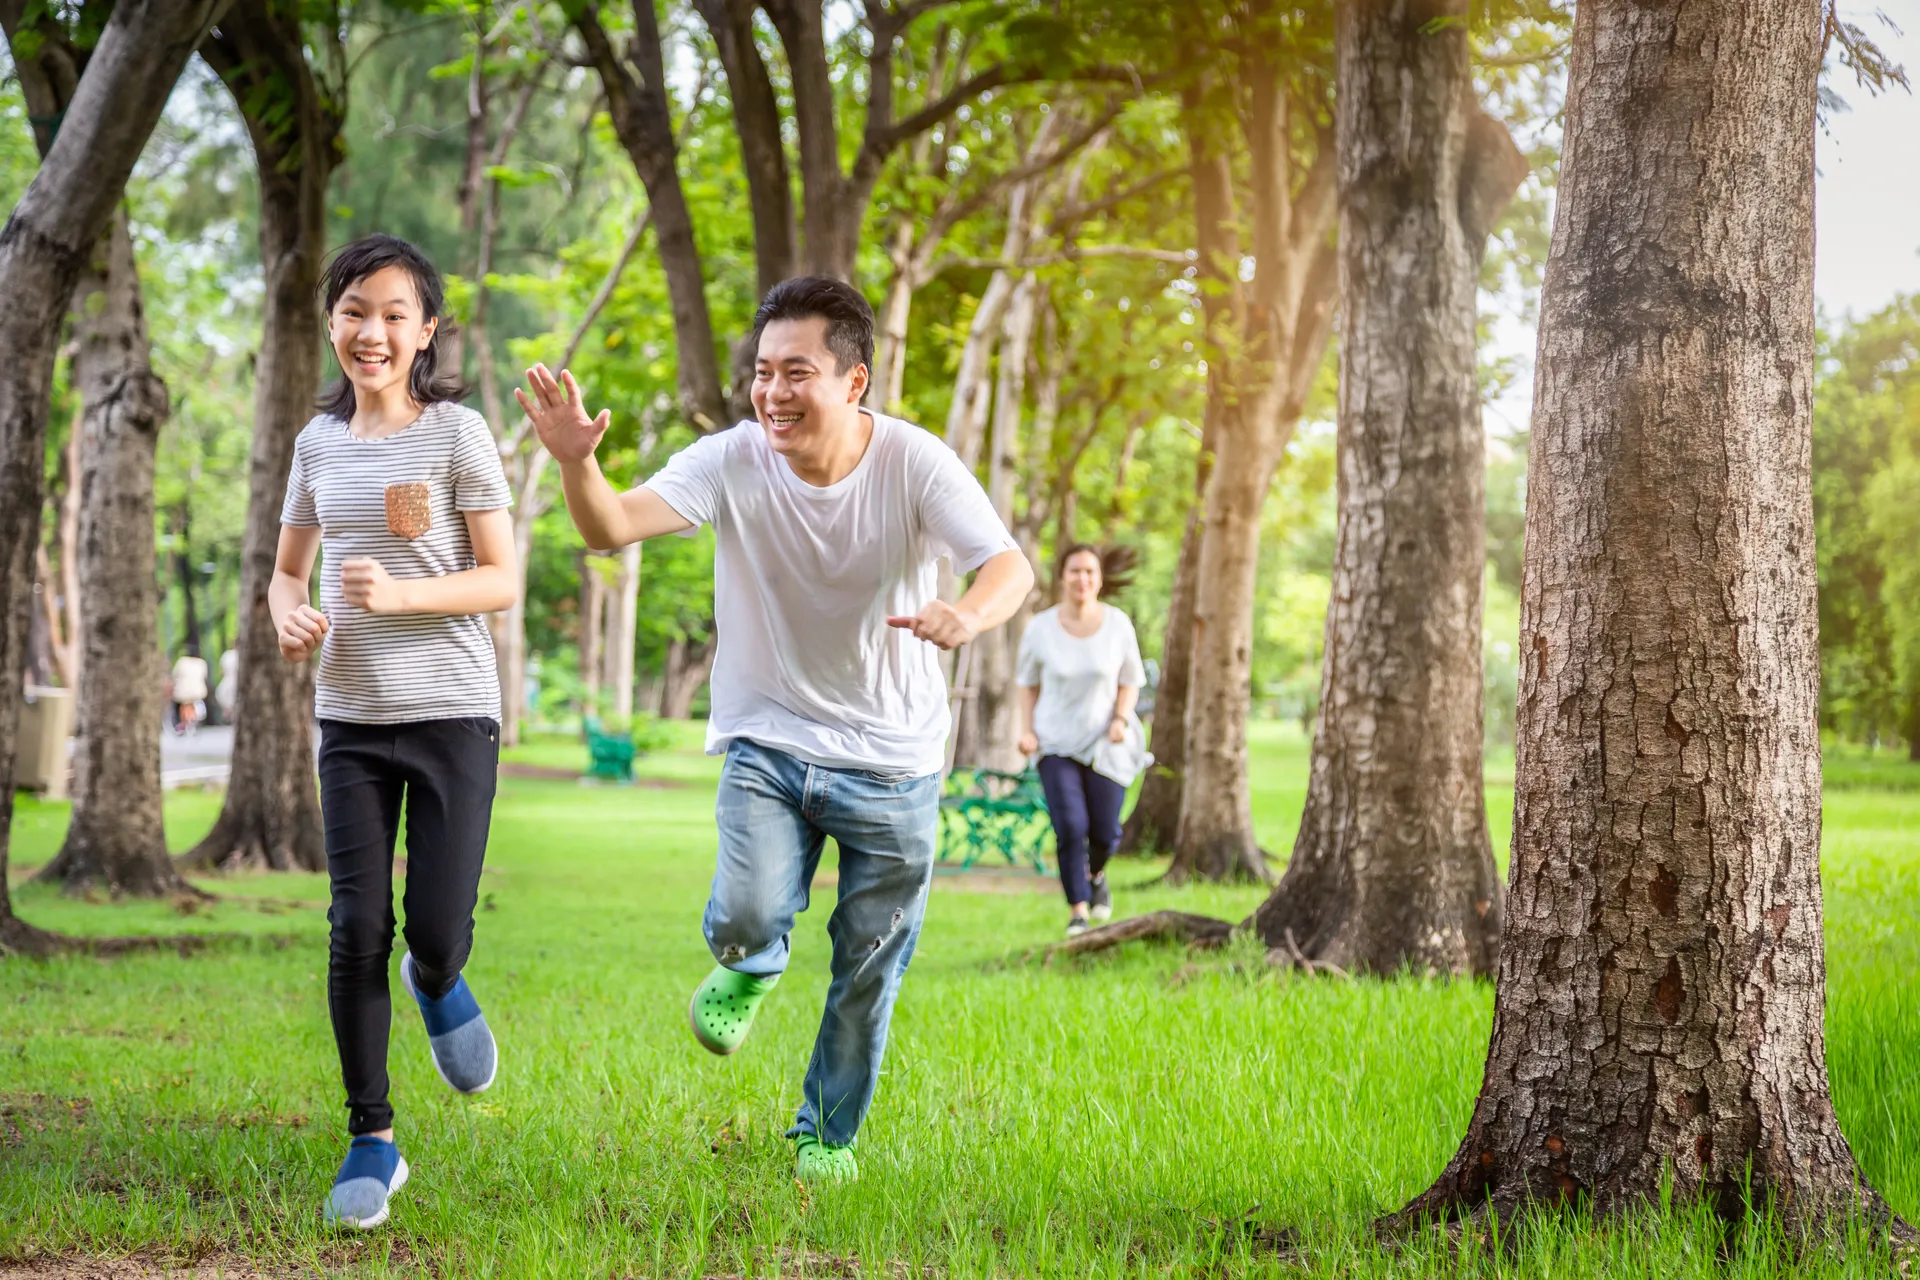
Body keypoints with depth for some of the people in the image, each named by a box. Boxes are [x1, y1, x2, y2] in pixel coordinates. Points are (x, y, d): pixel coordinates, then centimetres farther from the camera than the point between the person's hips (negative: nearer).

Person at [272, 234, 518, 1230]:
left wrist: (397, 595, -20)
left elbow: (501, 579, -5)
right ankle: (371, 1141, 9)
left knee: (438, 933, -7)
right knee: (357, 930, -2)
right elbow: (287, 570, 18)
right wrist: (290, 617, -5)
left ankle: (437, 986, 32)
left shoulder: (456, 434, -4)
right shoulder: (319, 441, 9)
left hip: (450, 712, -3)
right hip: (351, 717, 3)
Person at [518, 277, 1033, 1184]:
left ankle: (828, 1134, 35)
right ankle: (749, 969, 17)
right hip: (767, 742, 0)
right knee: (747, 920, -22)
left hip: (892, 761, 0)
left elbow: (1009, 566, -28)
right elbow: (614, 527, -26)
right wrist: (576, 461, -48)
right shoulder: (734, 462, -15)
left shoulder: (915, 464, -17)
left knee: (869, 970, 9)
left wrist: (968, 616, -51)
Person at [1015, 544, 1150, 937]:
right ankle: (1078, 911, -3)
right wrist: (1026, 730, -3)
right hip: (1057, 742, -1)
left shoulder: (1118, 625, -4)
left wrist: (1121, 719, -10)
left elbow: (1131, 681, 6)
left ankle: (1096, 874, 41)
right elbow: (1028, 683, 8)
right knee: (1070, 826, -15)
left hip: (1105, 743, 1)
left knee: (1105, 833, 5)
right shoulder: (1040, 628, -5)